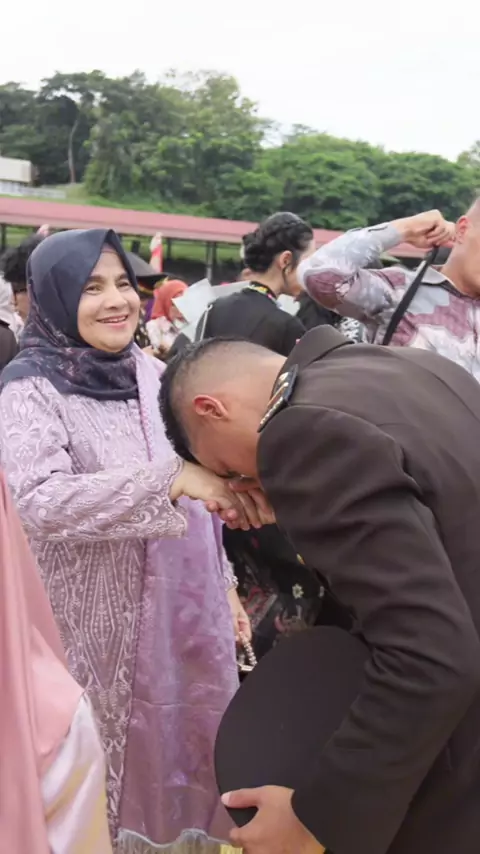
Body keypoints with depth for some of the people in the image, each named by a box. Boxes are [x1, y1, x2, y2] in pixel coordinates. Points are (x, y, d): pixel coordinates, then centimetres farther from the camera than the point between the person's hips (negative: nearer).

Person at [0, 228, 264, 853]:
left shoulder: (152, 373, 4)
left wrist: (224, 583, 14)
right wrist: (173, 477, -36)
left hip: (183, 615, 5)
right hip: (99, 627, -5)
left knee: (180, 754, 19)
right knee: (109, 774, 12)